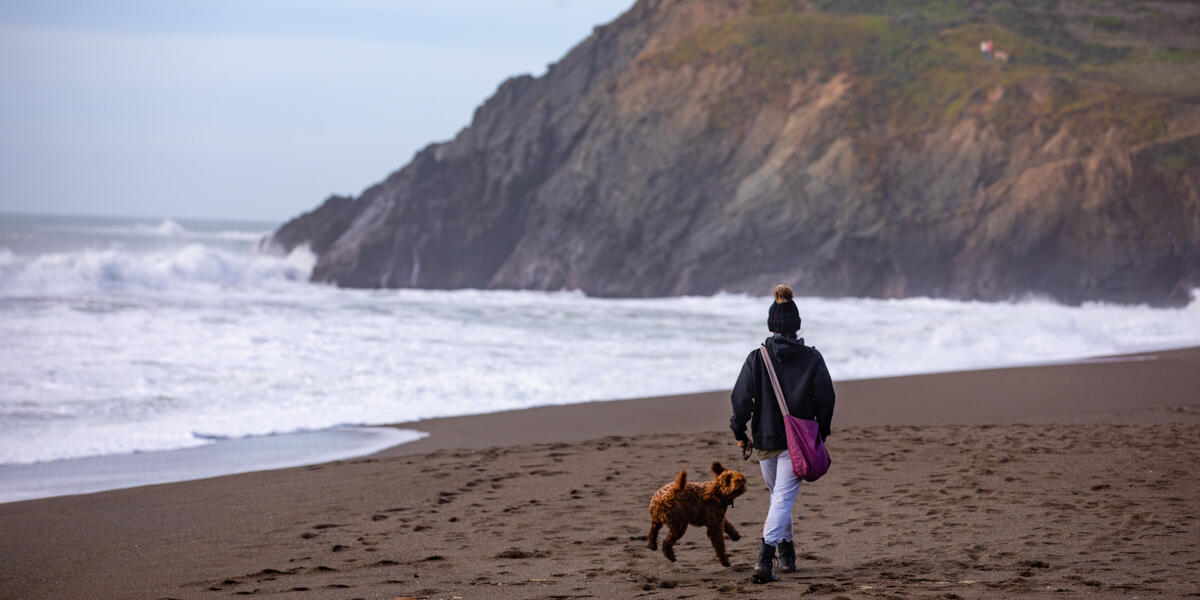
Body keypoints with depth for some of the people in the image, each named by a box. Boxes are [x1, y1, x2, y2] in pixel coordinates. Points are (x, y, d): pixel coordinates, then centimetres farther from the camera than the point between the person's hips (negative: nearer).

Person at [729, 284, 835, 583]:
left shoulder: (757, 358, -4)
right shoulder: (812, 358, -4)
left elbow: (741, 398, -6)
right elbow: (825, 399, -2)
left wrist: (739, 433, 6)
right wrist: (821, 433, 11)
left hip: (765, 439, 2)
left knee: (778, 494, 22)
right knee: (784, 497, -5)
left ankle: (787, 554, 30)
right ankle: (765, 559, -23)